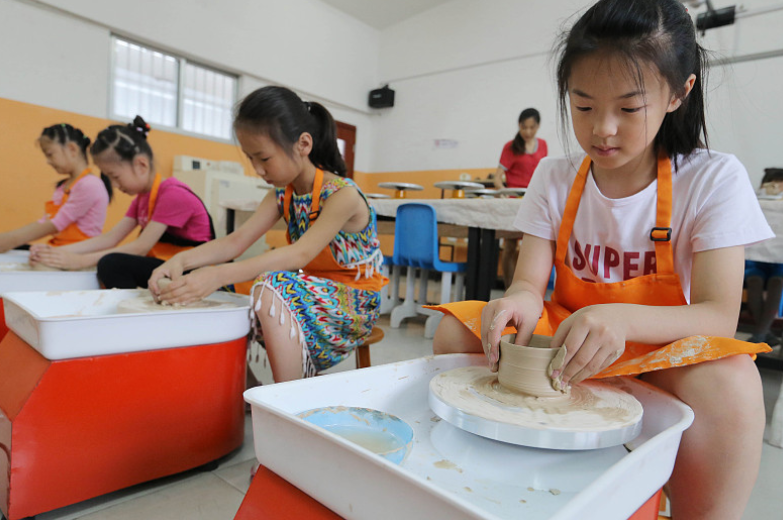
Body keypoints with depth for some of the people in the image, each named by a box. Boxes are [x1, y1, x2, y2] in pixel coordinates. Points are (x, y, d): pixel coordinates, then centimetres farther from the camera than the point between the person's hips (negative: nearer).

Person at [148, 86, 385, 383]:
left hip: (353, 302, -7)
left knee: (272, 290, -34)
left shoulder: (343, 195, -20)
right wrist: (182, 260, -21)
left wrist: (220, 274, -41)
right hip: (310, 289, 7)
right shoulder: (282, 194, 4)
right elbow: (237, 241, -3)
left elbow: (301, 254, -32)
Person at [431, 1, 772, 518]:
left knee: (729, 382, -34)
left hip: (658, 350, -2)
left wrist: (621, 319, -38)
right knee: (457, 330, -17)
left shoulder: (713, 179, -9)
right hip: (563, 338, 3)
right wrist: (521, 299, -34)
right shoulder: (555, 179, -1)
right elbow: (531, 280, -8)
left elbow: (719, 316, -17)